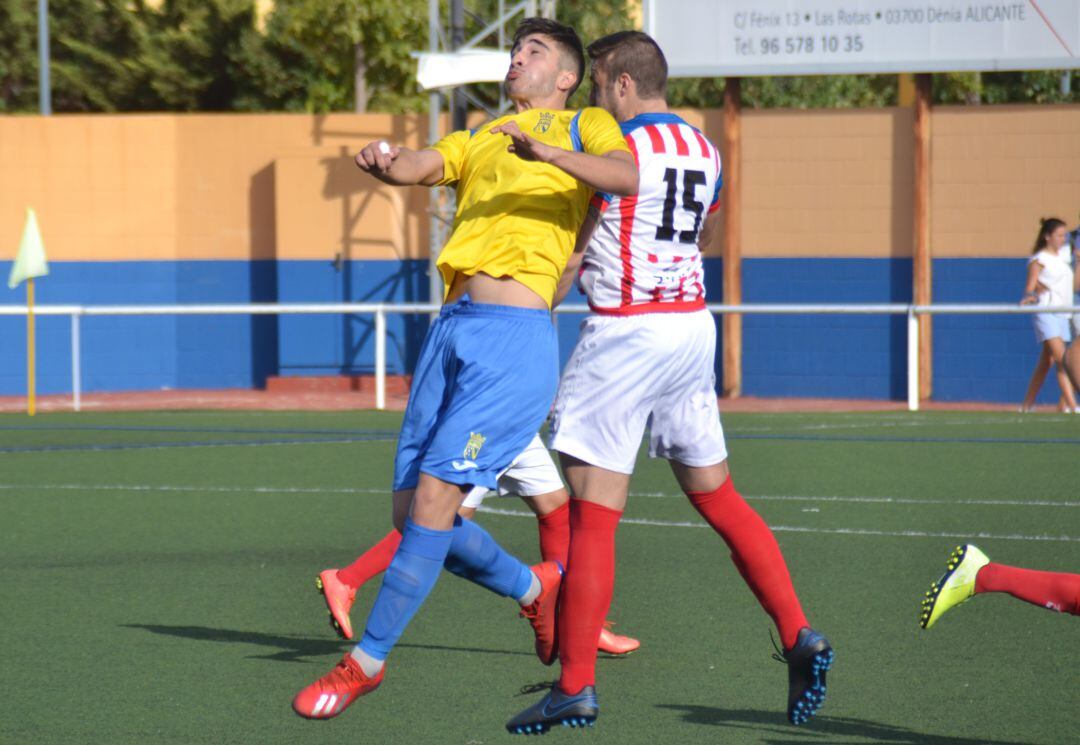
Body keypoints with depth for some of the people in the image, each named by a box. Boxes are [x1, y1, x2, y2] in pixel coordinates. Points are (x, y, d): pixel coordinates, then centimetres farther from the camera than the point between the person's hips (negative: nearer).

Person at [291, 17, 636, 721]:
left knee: (434, 493, -15)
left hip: (516, 335, -7)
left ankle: (366, 660, -7)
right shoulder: (477, 141, 27)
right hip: (452, 327, 7)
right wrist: (383, 161, -15)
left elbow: (627, 176, -12)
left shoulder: (584, 127, 10)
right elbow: (415, 167, 8)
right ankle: (536, 587, 28)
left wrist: (547, 152, -29)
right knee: (411, 511, 5)